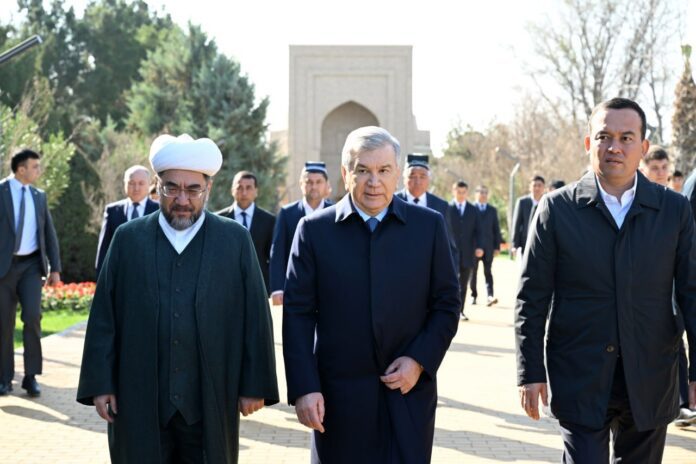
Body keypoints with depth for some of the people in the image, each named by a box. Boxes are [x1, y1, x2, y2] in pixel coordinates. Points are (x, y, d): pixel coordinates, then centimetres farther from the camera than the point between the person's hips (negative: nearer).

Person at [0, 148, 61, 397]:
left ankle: (31, 376, -3)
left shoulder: (39, 196, 10)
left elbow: (49, 234, 13)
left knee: (32, 316, -13)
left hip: (32, 265, 3)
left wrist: (55, 268, 7)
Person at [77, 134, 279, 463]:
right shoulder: (128, 238, 5)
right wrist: (100, 384, 0)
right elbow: (104, 317, 4)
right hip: (139, 402, 1)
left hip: (210, 405, 0)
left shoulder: (236, 240, 2)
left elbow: (255, 318, 1)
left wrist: (254, 386, -2)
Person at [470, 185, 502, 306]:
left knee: (488, 272, -6)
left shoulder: (492, 210, 11)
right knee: (473, 272, 6)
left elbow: (496, 229, 10)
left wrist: (497, 247, 2)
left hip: (488, 247, 1)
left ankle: (490, 296, -16)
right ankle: (473, 295, 16)